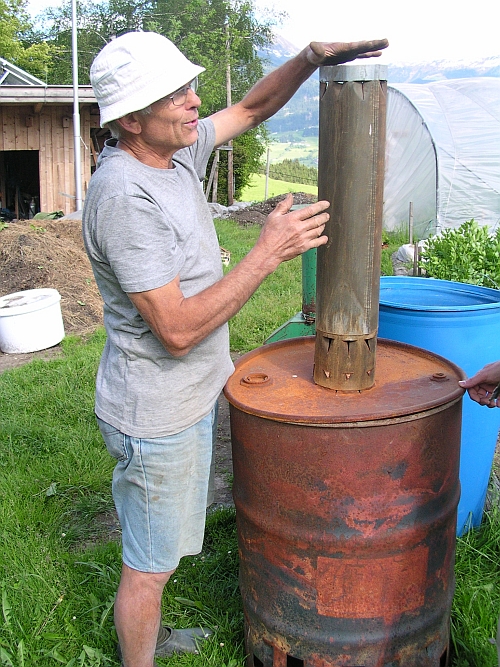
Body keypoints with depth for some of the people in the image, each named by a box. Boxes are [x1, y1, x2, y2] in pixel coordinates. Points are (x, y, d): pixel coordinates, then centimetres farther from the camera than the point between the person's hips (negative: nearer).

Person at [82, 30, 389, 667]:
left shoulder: (175, 149, 0)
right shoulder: (123, 196, -28)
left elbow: (251, 108, 15)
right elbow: (178, 329, -30)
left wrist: (312, 57, -2)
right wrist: (269, 252, -28)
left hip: (185, 396, 9)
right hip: (156, 414, -9)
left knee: (156, 551, 28)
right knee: (150, 564, 11)